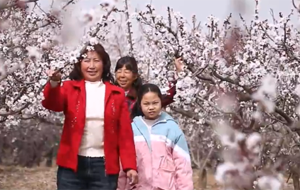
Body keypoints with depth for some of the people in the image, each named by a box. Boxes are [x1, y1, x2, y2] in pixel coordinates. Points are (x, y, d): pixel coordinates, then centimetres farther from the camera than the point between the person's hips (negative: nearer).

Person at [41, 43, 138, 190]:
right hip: (72, 164, -1)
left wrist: (130, 166, -5)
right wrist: (54, 84, -37)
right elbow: (54, 104, -16)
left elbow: (125, 133, 5)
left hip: (104, 166, 1)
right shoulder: (70, 88, 6)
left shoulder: (117, 94, 7)